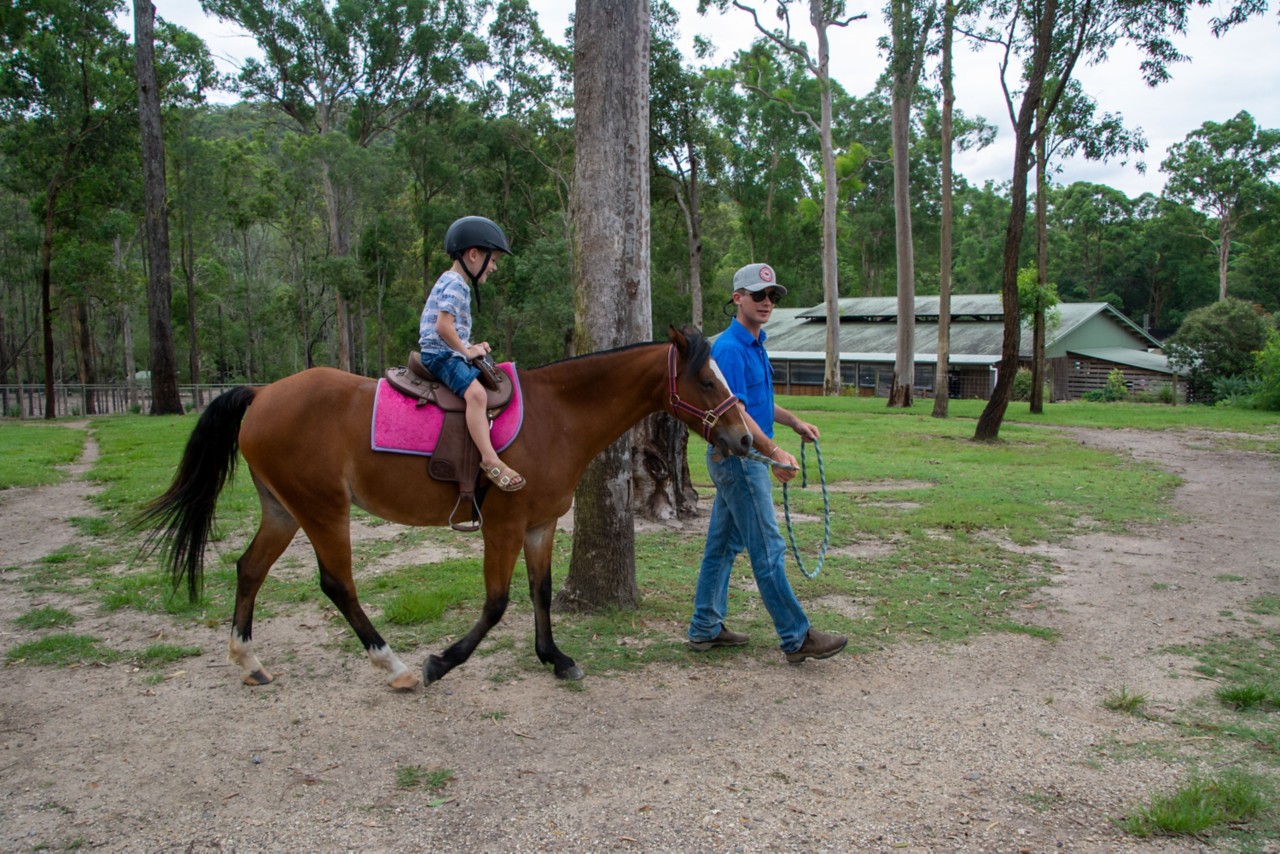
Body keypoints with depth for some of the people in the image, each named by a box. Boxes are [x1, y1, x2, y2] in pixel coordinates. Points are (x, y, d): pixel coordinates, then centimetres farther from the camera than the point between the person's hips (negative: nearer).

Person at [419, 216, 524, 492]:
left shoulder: (453, 283, 19)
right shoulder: (456, 285, -13)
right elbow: (443, 326, -24)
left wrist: (470, 348, 11)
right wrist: (466, 350, -14)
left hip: (451, 354, 11)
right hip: (440, 355, -11)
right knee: (475, 392, -30)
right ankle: (490, 460, -40)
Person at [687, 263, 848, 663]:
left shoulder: (755, 344, 14)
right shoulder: (730, 348, -18)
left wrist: (795, 422, 19)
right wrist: (776, 452, -30)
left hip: (738, 460, 10)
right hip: (738, 459, -10)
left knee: (722, 546, 14)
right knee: (768, 550, -5)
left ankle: (705, 628, 22)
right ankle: (797, 638, 2)